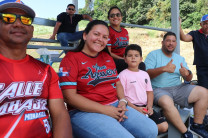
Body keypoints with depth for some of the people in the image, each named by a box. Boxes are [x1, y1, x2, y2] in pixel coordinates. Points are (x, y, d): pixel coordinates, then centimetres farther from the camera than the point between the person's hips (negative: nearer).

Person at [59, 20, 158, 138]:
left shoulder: (107, 57, 16)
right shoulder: (71, 58, -5)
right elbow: (70, 96, -12)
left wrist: (122, 101, -3)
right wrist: (104, 109, -16)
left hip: (115, 106, 7)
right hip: (85, 112, -6)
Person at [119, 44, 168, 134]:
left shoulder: (145, 74, 17)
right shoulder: (123, 75, -3)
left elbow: (149, 92, 16)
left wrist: (149, 106, -4)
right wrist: (136, 108, -16)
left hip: (145, 107, 6)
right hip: (132, 107, -6)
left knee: (164, 126, -8)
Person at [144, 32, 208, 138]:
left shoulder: (180, 58, 18)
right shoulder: (153, 55, 2)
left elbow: (188, 79, 13)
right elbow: (146, 74, -13)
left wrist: (187, 74, -12)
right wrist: (164, 69, -24)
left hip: (178, 88, 6)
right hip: (159, 89, -5)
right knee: (167, 103, -38)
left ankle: (197, 125, 0)